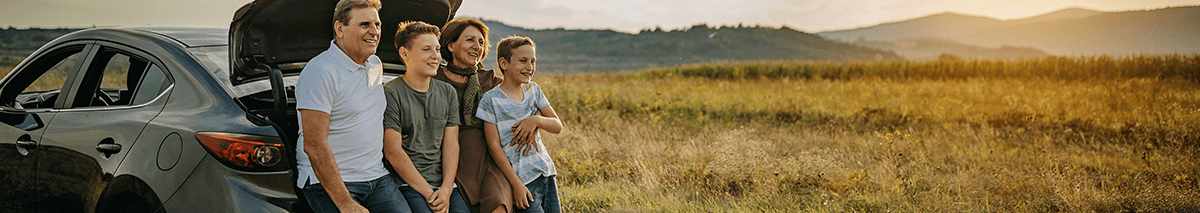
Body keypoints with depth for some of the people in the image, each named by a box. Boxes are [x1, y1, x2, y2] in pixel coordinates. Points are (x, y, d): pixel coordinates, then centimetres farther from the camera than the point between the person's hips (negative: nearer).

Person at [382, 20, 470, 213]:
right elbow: (393, 152, -8)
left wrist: (446, 190, -5)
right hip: (408, 185, -4)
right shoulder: (391, 94, -3)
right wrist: (428, 193, -10)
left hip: (444, 184, 5)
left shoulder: (448, 93, 15)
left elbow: (451, 145, 9)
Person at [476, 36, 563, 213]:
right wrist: (516, 185, -14)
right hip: (522, 179, -6)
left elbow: (558, 126, 8)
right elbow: (494, 146, -10)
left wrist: (536, 120, -14)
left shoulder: (533, 90, 7)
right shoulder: (491, 99, -9)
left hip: (546, 172, 6)